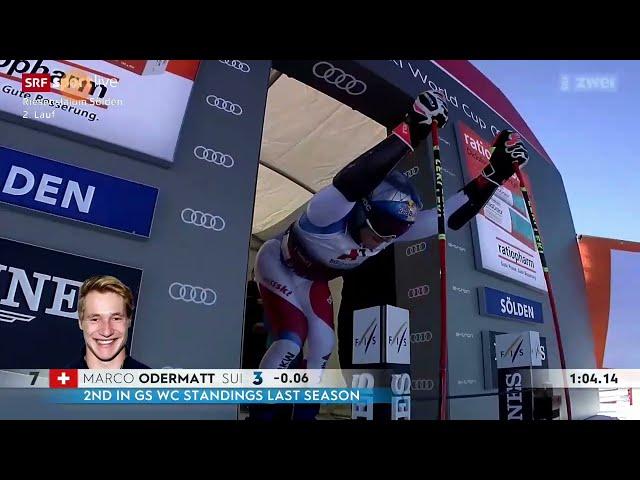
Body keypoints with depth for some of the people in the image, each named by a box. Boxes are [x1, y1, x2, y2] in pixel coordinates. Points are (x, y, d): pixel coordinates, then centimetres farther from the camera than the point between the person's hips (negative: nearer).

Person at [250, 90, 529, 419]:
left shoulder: (391, 228, -20)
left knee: (323, 344, 2)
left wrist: (495, 172, -26)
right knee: (290, 343, -18)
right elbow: (350, 182, -63)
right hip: (278, 264, -6)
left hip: (313, 280, 6)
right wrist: (410, 131, -66)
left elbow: (451, 217, -18)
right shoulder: (330, 212, -40)